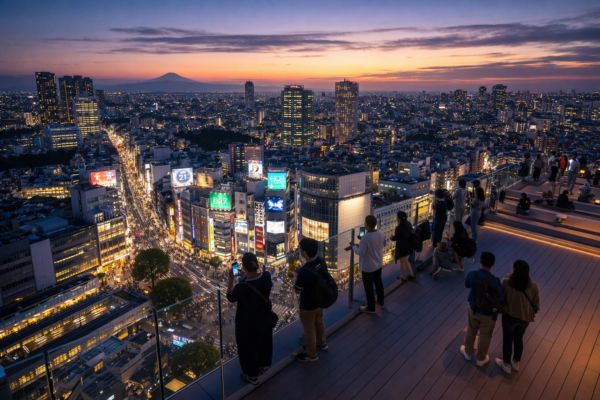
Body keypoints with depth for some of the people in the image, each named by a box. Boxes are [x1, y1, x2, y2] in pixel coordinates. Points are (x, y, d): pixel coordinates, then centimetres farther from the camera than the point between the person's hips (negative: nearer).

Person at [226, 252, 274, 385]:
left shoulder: (241, 287, -38)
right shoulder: (266, 276, -23)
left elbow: (230, 298, -14)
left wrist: (231, 278, -9)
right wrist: (246, 276, 4)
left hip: (248, 323, -5)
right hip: (265, 318, 5)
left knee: (249, 347, 22)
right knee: (264, 341, 30)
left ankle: (252, 376, 44)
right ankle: (263, 365, 57)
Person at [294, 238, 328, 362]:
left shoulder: (304, 271, -37)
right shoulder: (321, 261, -15)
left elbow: (297, 290, -21)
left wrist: (296, 276, -4)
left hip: (308, 305, -7)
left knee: (309, 330, 17)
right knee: (319, 322, 31)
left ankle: (311, 355, 39)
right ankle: (322, 343, 56)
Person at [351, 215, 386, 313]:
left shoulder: (365, 237, -31)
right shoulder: (381, 233, -10)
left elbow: (361, 253, -24)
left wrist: (354, 246, -5)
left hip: (368, 266, -7)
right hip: (379, 264, 7)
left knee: (368, 287, 11)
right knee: (378, 282, 26)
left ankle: (371, 308, 27)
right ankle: (380, 302, 45)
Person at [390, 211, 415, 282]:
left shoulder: (399, 228, -30)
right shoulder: (408, 224, -6)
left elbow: (395, 238, -19)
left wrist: (391, 237, 4)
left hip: (401, 247, -7)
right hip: (408, 245, 7)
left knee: (402, 262, 14)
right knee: (405, 260, 27)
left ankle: (403, 277, 31)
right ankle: (411, 274, 35)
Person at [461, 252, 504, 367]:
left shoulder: (471, 274, -24)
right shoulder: (494, 281, -34)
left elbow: (467, 285, -2)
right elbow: (501, 299, -21)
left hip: (473, 309, 3)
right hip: (488, 313, -2)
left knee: (471, 331, 28)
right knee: (485, 337, 23)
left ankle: (467, 352, 51)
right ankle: (481, 359, 45)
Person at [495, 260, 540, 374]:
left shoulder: (506, 283, -28)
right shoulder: (533, 286, -18)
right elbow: (536, 305, -5)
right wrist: (531, 314, 14)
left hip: (509, 317, -3)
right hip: (525, 318, 3)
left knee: (507, 339, 20)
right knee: (519, 338, 27)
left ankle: (506, 364, 39)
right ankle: (516, 362, 48)